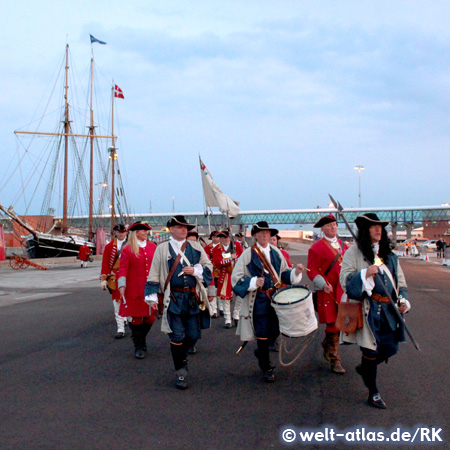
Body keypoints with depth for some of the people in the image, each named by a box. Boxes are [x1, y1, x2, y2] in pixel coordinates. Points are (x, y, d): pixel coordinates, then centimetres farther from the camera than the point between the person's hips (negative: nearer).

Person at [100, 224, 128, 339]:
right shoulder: (109, 246, 6)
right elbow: (105, 263, 5)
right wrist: (103, 279, -1)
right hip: (115, 278, 1)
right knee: (117, 302, 0)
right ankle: (120, 329, 5)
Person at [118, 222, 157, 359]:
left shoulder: (152, 247, 9)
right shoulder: (127, 249, -2)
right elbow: (123, 269, -4)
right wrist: (122, 285, -13)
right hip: (134, 290, -4)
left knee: (150, 317, 6)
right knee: (135, 318, 1)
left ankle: (141, 339, 32)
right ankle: (138, 347, 15)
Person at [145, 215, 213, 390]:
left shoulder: (196, 247, 10)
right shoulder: (162, 249, 3)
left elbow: (209, 266, 11)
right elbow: (154, 274, 3)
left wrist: (196, 270, -8)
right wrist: (152, 296, -4)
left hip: (193, 297, 3)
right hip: (173, 298, -3)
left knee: (193, 335, 6)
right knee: (177, 336, -2)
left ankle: (181, 358, 36)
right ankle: (180, 372, 12)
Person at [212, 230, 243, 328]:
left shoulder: (237, 245, 4)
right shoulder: (216, 249, -1)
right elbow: (217, 263, -14)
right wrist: (230, 259, -19)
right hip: (225, 276, -1)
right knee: (225, 298, -1)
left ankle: (237, 317, 16)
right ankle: (228, 320, 7)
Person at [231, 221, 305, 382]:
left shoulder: (276, 252, 10)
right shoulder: (248, 254, -4)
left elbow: (284, 273, 15)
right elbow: (236, 277, -6)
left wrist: (296, 271, -5)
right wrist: (253, 282, -21)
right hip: (258, 300, -4)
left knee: (275, 331, 9)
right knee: (263, 333, 0)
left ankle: (261, 352, 38)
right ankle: (266, 368, 15)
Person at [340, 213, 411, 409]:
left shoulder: (389, 254, 14)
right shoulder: (353, 252, -3)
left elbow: (400, 280, 19)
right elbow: (345, 280, -9)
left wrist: (403, 299, 3)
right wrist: (365, 273, -22)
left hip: (389, 310, 6)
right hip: (368, 310, -6)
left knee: (390, 348, 8)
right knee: (371, 350, 1)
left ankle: (364, 369, 38)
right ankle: (373, 393, 17)